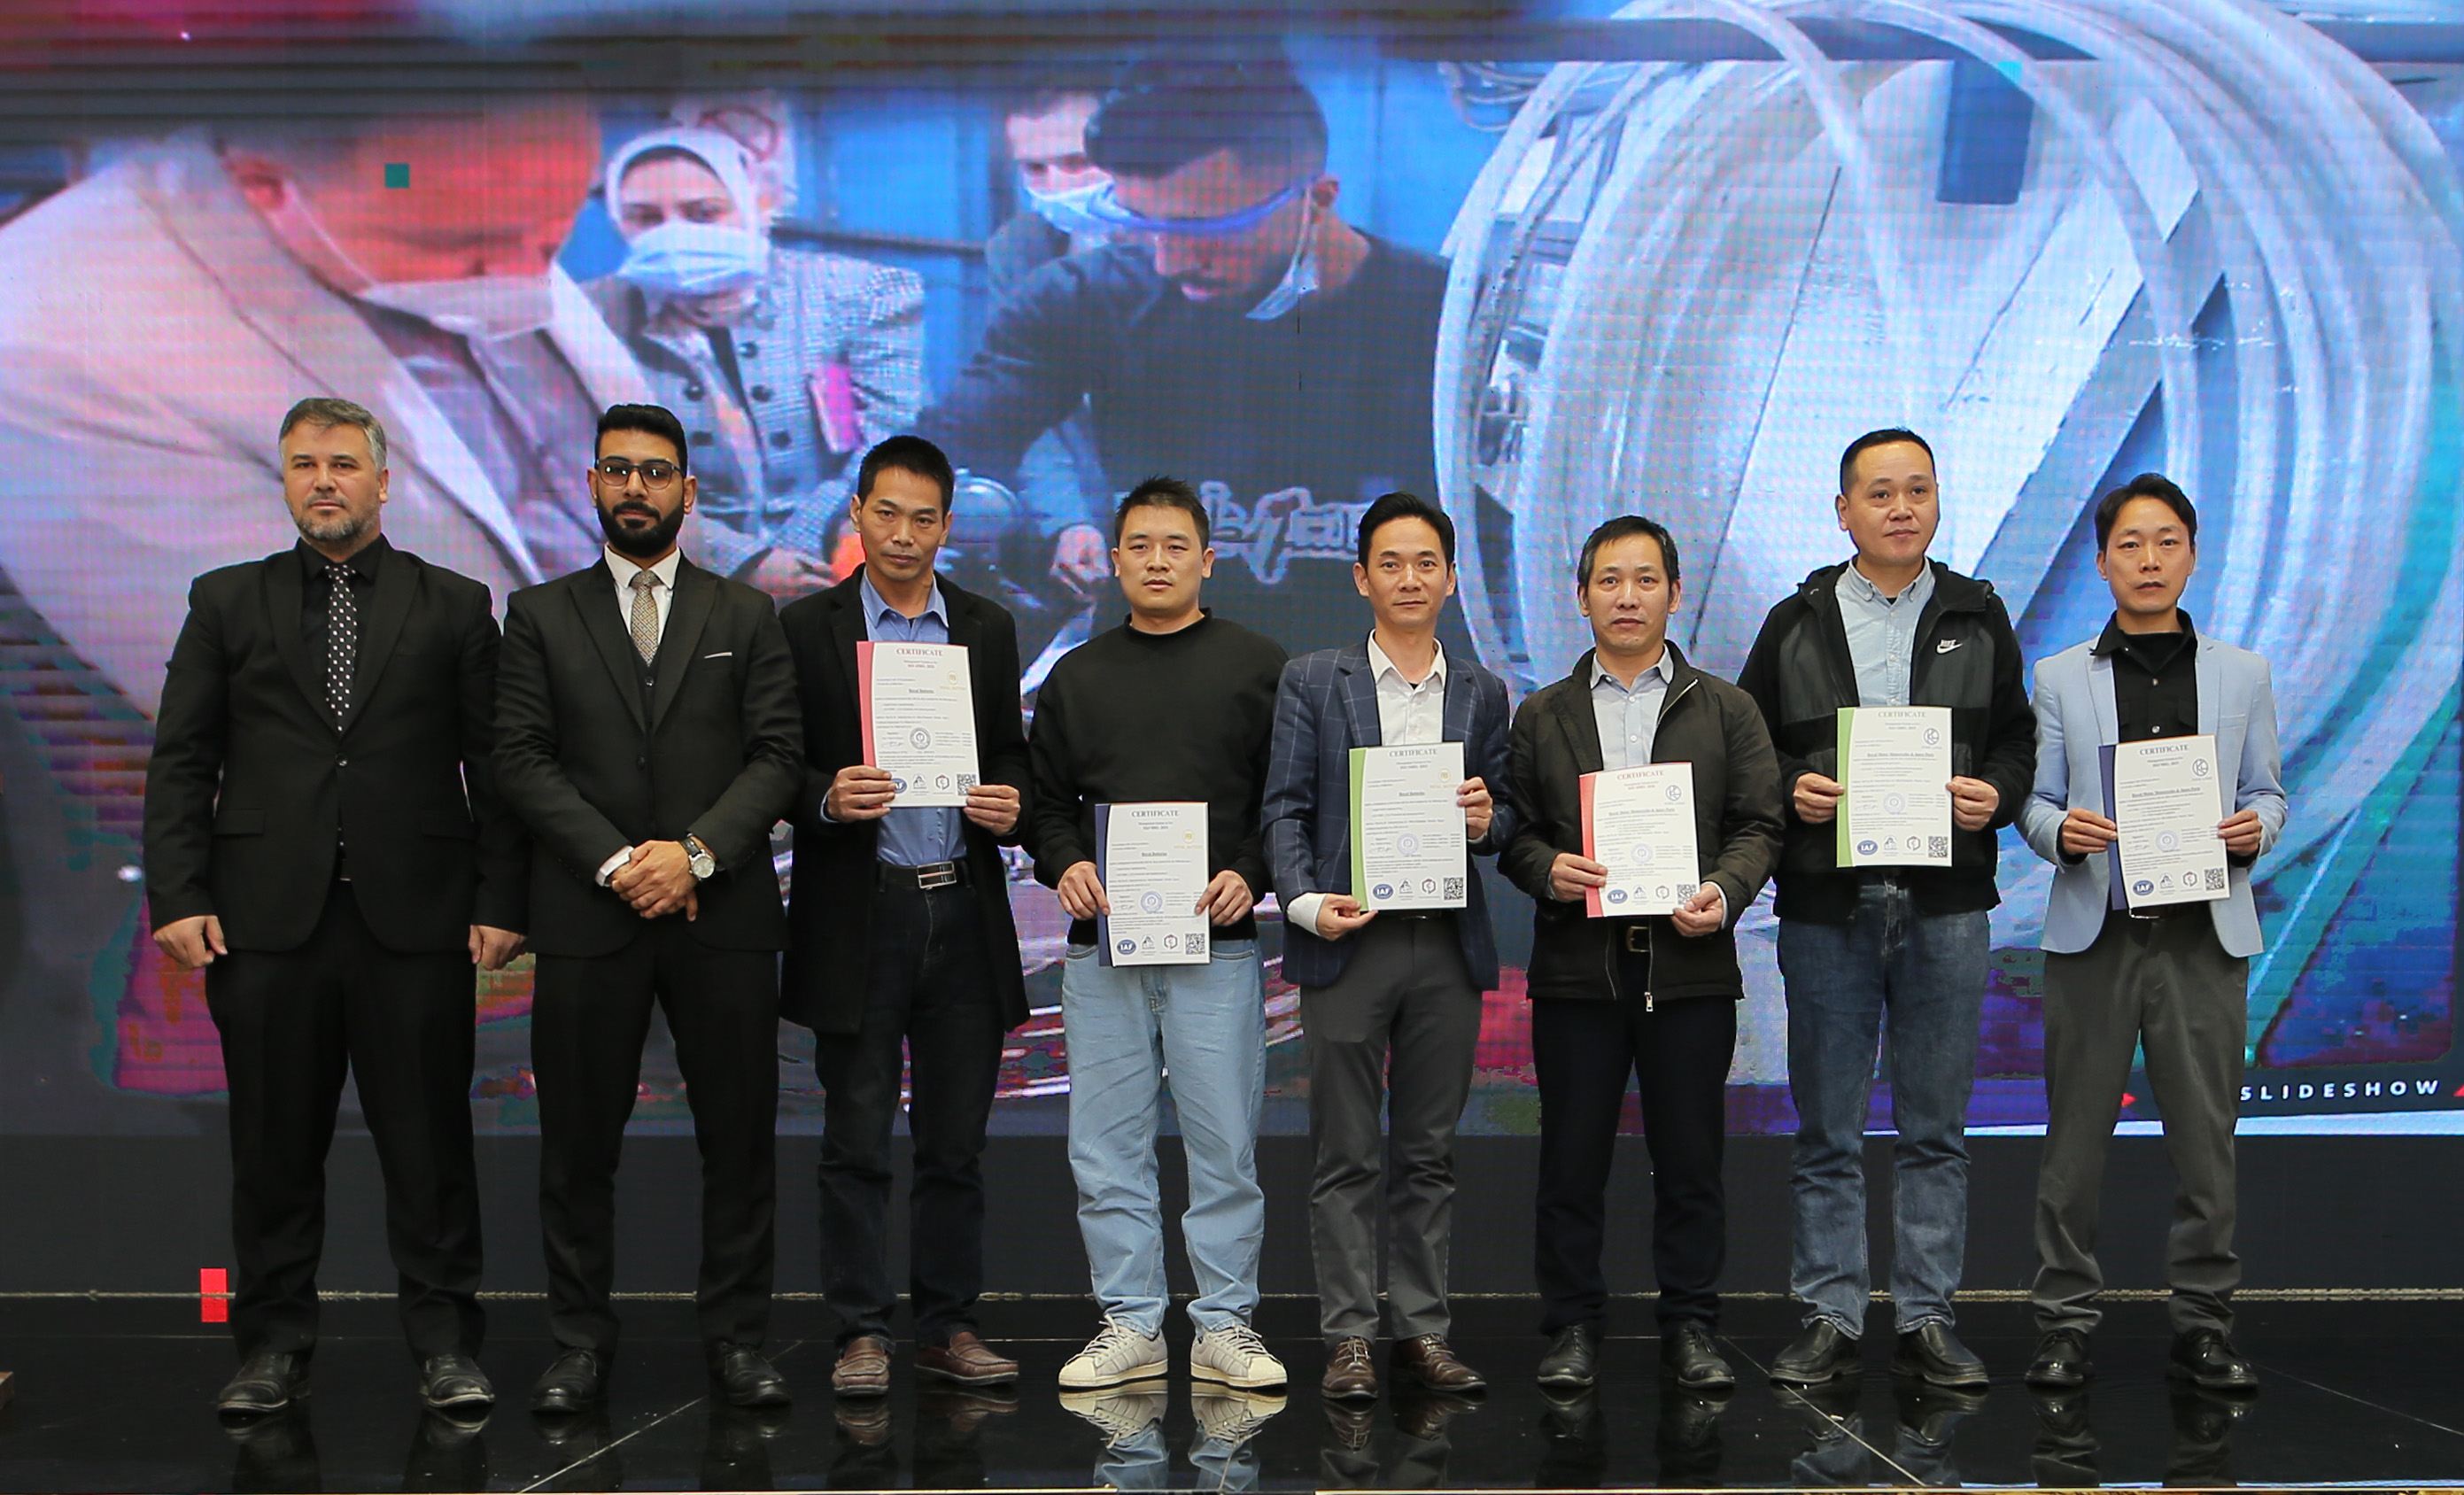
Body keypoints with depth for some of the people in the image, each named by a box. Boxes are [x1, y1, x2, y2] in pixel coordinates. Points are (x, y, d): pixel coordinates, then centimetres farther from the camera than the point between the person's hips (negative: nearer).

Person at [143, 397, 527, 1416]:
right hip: (269, 919, 1)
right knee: (274, 1147, 7)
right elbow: (180, 761, 8)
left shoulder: (454, 607, 8)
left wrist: (500, 901, -3)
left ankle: (445, 1345, 12)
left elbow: (495, 767, 5)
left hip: (414, 919, -1)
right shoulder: (227, 603, 11)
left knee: (429, 1142, 2)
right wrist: (178, 897, -3)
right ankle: (274, 1346, 18)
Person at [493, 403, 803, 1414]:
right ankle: (581, 1341, 15)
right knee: (578, 1141, 4)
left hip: (724, 914, 0)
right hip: (587, 916, 0)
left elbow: (779, 754, 3)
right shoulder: (540, 615, 10)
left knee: (739, 1136, 2)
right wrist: (613, 861, -11)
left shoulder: (746, 616, 11)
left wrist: (696, 853, -12)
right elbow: (520, 756, 1)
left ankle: (735, 1337, 13)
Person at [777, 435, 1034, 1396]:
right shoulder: (808, 629, 3)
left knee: (956, 1139, 7)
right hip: (858, 913, -3)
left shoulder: (989, 631, 12)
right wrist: (828, 799, -19)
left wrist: (1009, 803, -6)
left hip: (964, 911, 3)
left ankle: (948, 1325, 16)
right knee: (857, 1138, 1)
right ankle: (862, 1332, 9)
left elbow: (1010, 756, 15)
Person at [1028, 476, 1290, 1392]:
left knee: (1224, 1143, -1)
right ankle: (1129, 1325, 12)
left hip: (1217, 941, -2)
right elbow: (1046, 798, 15)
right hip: (1102, 943, 3)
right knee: (1107, 1146, 3)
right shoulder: (1077, 677, 14)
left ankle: (1225, 1325, 9)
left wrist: (1250, 874, -12)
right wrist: (1065, 864, -4)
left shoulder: (1257, 667, 6)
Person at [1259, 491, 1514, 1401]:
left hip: (1448, 946, 2)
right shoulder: (1312, 681, 5)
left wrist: (1487, 821, -9)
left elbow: (1506, 811, 14)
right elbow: (1285, 807, -1)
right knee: (1347, 1156, 0)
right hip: (1348, 941, -2)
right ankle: (1349, 1337, 6)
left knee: (1428, 1153, 8)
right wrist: (1304, 900, -16)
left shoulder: (1483, 693, 13)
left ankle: (1423, 1331, 15)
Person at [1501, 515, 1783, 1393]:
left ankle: (1690, 1328, 15)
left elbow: (1759, 823, 4)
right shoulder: (1541, 716, 12)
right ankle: (1572, 1328, 14)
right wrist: (1547, 870, -13)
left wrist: (1725, 891, -14)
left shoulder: (1725, 709, 10)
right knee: (1572, 1160, 4)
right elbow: (1512, 829, 8)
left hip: (1690, 965, 0)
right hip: (1576, 967, 0)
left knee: (1691, 1160, 4)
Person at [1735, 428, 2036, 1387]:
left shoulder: (1979, 620, 10)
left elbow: (2019, 740, 12)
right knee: (1828, 1134, 4)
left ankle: (1926, 1321, 14)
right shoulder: (1795, 625, 8)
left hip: (1946, 908, 1)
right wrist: (1790, 791, -10)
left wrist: (1996, 793, -8)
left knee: (1936, 1131, 6)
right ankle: (1830, 1321, 12)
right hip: (1826, 910, -1)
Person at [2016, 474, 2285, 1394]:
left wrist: (2257, 828, -10)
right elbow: (2035, 802, 5)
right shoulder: (2061, 676, 8)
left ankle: (2204, 1326, 13)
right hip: (2093, 934, -1)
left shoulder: (2241, 674, 11)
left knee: (2206, 1138, 3)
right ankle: (2064, 1325, 11)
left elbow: (2267, 792, 12)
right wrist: (2061, 831, -17)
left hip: (2204, 936, 1)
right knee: (2075, 1137, 2)